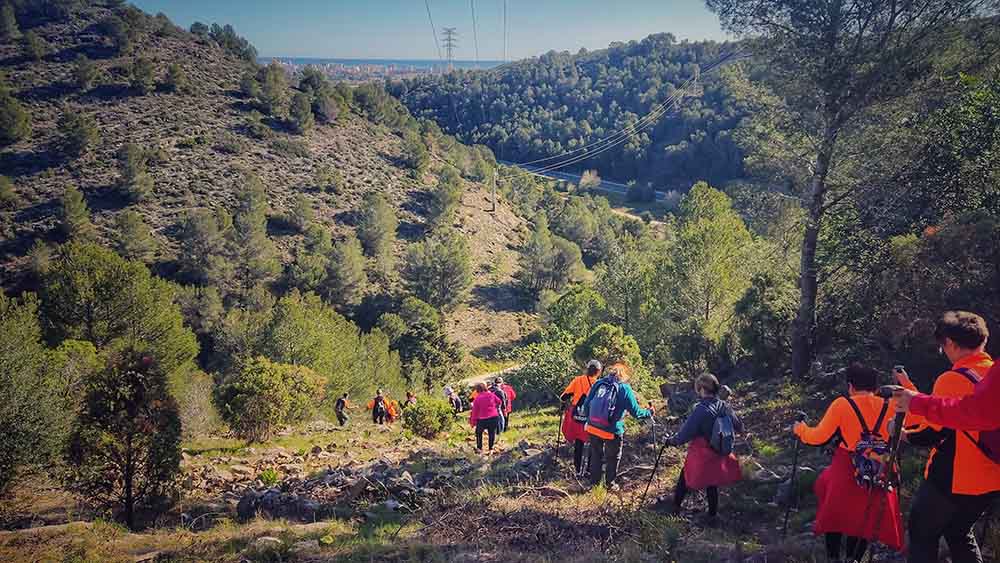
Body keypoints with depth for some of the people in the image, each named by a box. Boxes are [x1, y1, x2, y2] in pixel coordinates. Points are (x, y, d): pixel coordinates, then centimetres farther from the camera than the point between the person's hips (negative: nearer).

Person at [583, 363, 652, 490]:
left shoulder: (598, 383, 3)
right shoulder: (625, 388, -9)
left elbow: (586, 405, 7)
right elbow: (636, 412, -6)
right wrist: (649, 412, 12)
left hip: (593, 427, 4)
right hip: (612, 431, -4)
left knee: (596, 456, 21)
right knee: (613, 458, 18)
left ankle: (594, 483, 32)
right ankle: (610, 484, 30)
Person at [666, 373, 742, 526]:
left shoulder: (700, 410, -25)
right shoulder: (725, 407, -7)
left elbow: (685, 435, -19)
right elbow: (739, 427, 8)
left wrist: (672, 441, -2)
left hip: (700, 457, -5)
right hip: (719, 456, 5)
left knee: (685, 480, 17)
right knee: (712, 485, 20)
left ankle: (675, 507, 32)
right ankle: (713, 515, 26)